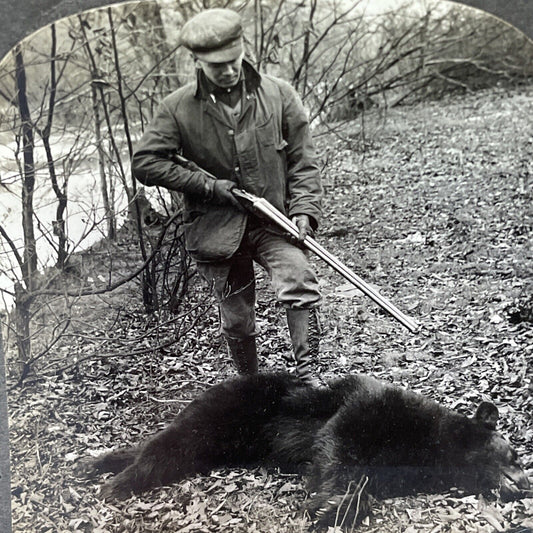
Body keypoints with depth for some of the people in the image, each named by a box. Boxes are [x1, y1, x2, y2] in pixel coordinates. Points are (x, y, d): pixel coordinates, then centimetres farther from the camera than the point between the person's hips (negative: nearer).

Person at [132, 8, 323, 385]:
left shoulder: (279, 95, -2)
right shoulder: (179, 108, -5)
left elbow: (303, 159, 2)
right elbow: (145, 163, -6)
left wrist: (304, 209, -11)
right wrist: (209, 186, -12)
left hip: (273, 220, 0)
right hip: (217, 228, 0)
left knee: (301, 283, -26)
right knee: (237, 320, 9)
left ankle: (308, 376, -15)